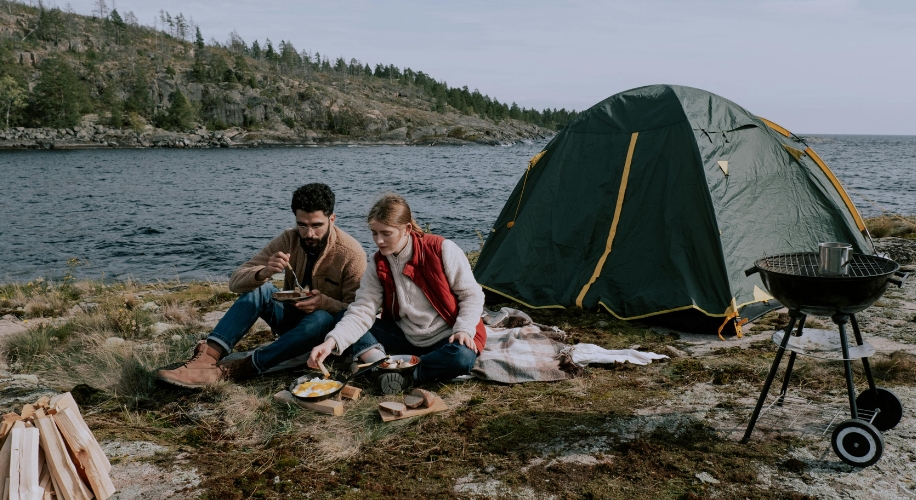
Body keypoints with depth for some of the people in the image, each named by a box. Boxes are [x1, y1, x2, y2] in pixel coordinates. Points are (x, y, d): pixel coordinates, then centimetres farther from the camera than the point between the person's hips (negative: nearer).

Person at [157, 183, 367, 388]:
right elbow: (236, 281, -14)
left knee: (322, 319, -38)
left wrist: (324, 302, -37)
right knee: (258, 288, -24)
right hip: (290, 318, 3)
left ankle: (231, 371, -37)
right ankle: (206, 359, -38)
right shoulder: (288, 240, -10)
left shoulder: (351, 253, -18)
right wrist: (263, 273, -37)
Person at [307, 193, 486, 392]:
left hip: (447, 339, -4)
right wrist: (332, 342, -30)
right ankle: (388, 369, -32)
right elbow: (362, 311, -14)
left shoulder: (442, 250, -16)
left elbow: (471, 294, -9)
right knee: (354, 330, -13)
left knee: (462, 357, -38)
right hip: (406, 338, 4)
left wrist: (464, 330, -25)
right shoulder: (377, 266, -5)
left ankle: (404, 373, -20)